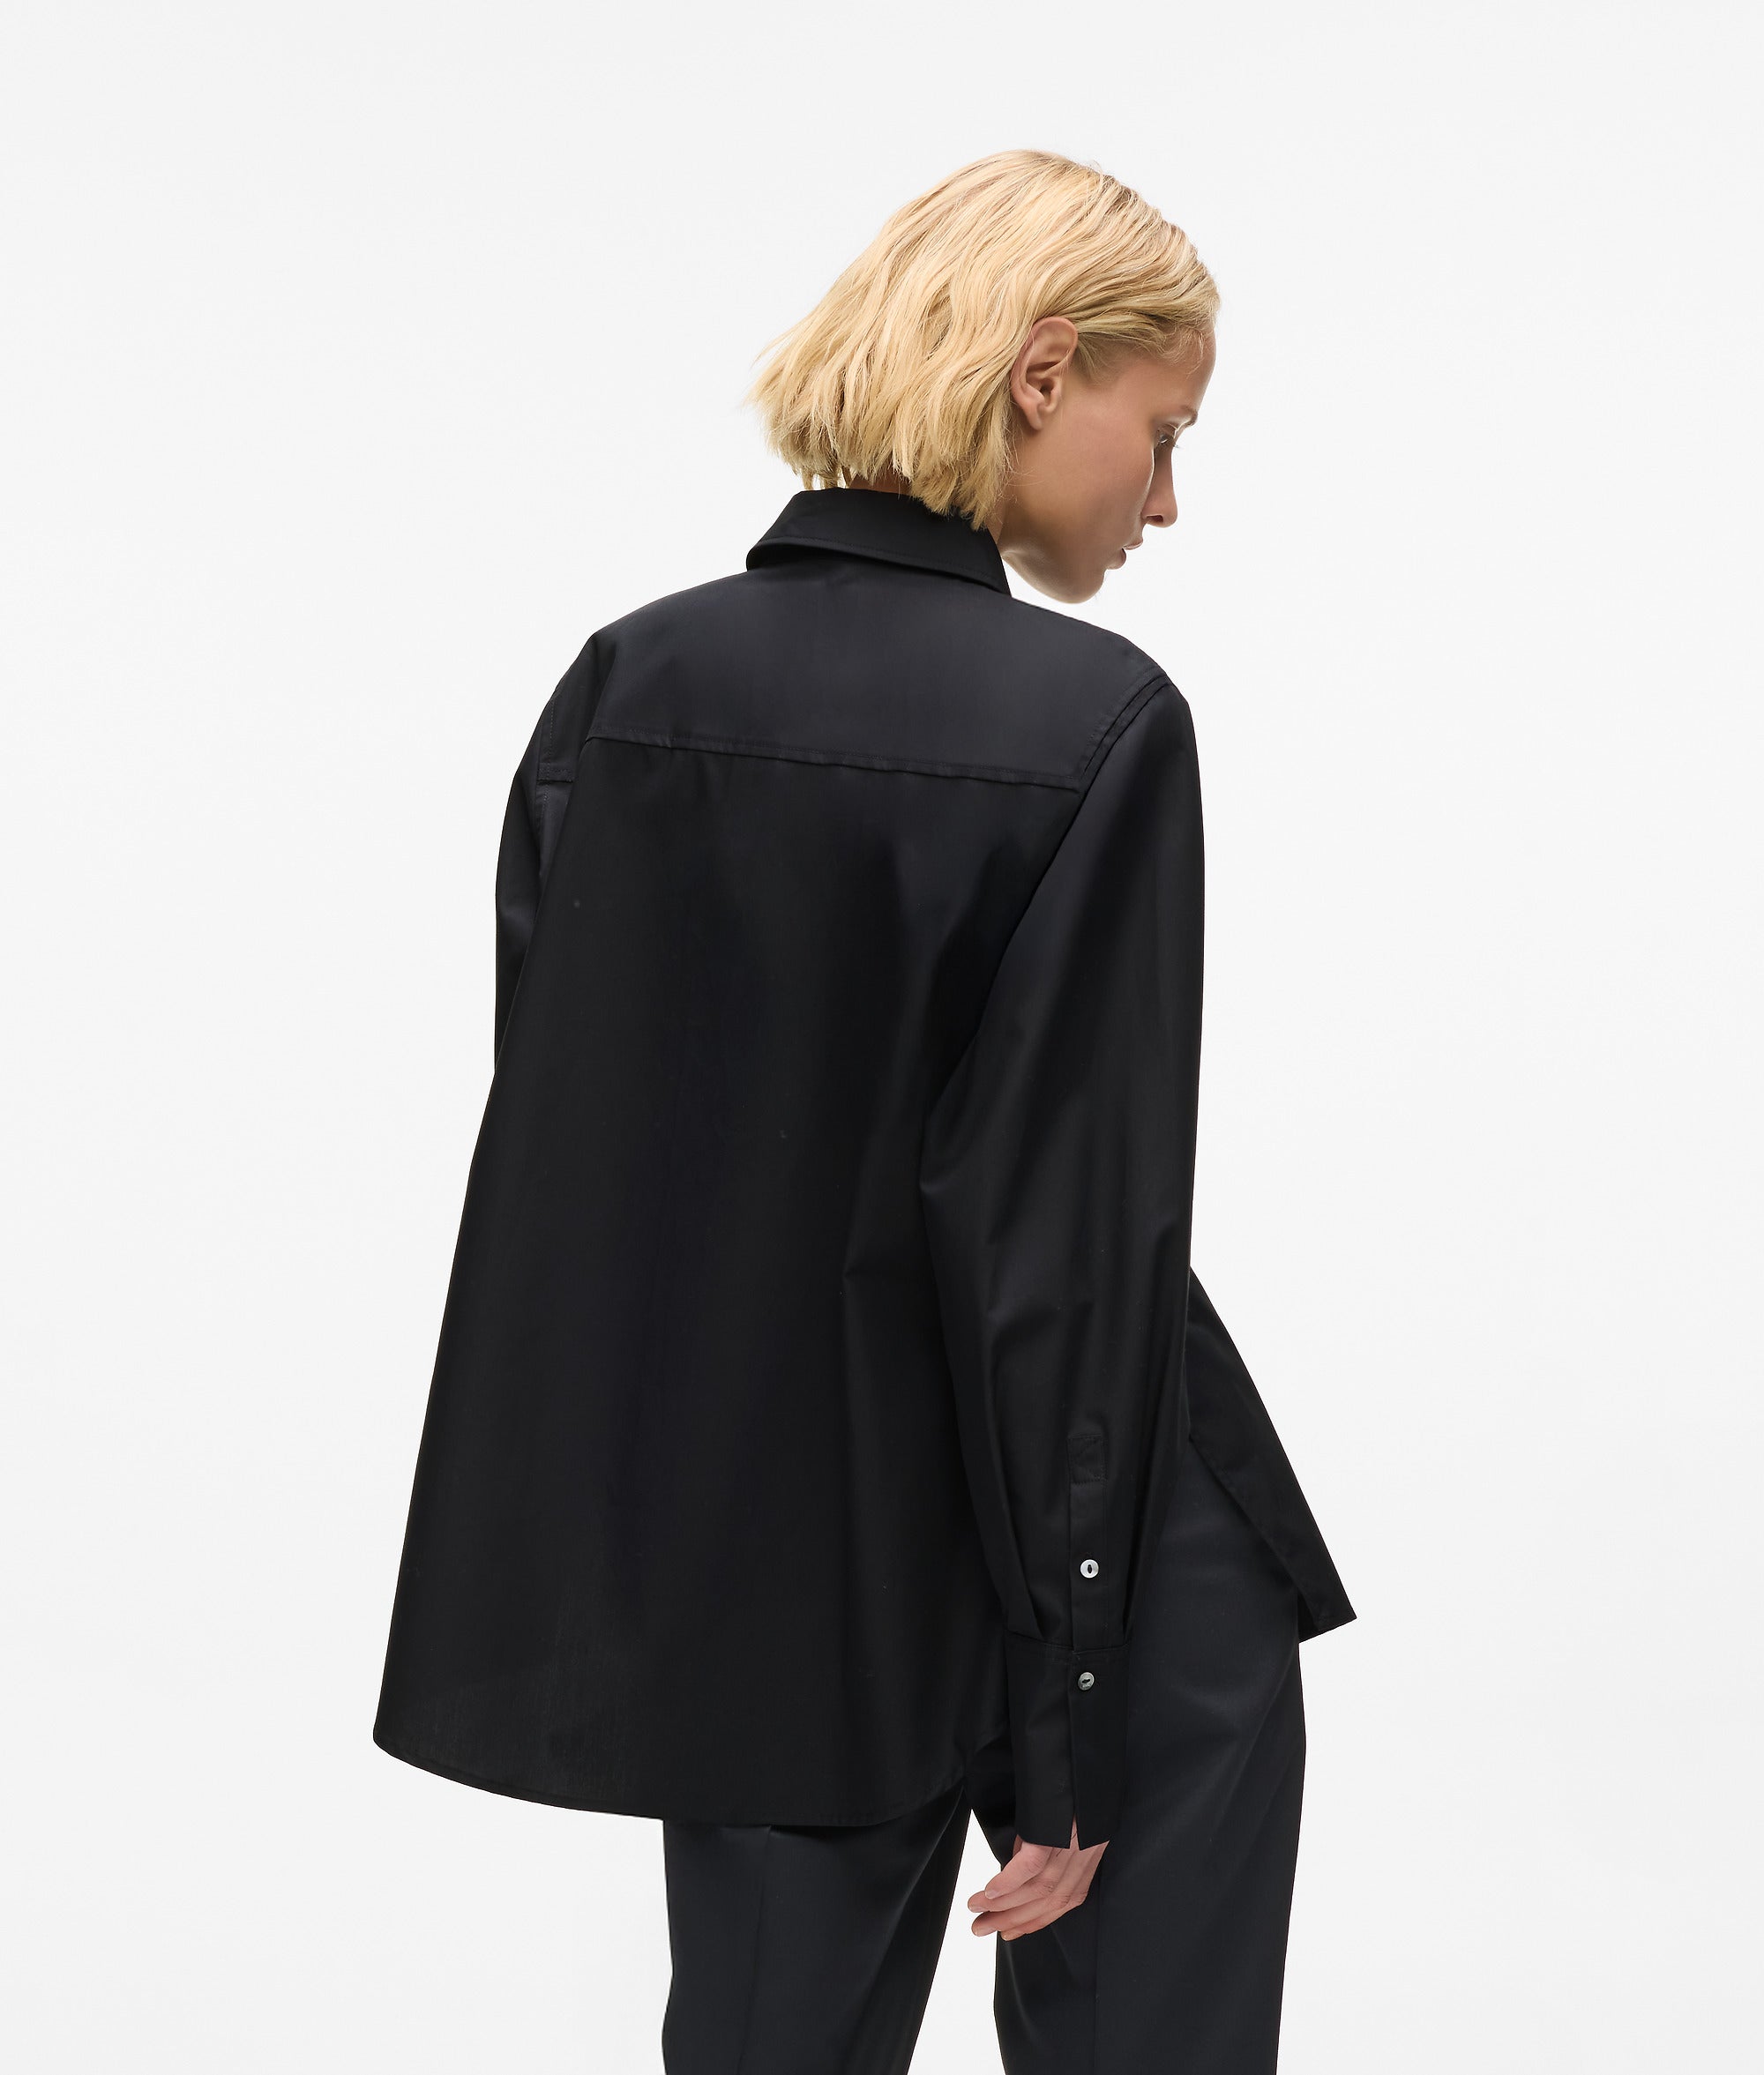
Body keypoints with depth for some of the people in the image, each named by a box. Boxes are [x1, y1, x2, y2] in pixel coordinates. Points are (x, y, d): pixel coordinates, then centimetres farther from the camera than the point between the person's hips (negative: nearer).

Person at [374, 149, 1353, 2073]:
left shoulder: (624, 682, -1)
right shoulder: (1091, 722, -16)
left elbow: (549, 1131, 4)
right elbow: (1067, 1240, -18)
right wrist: (1079, 1732, -11)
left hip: (711, 1573, 6)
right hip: (990, 1556, -5)